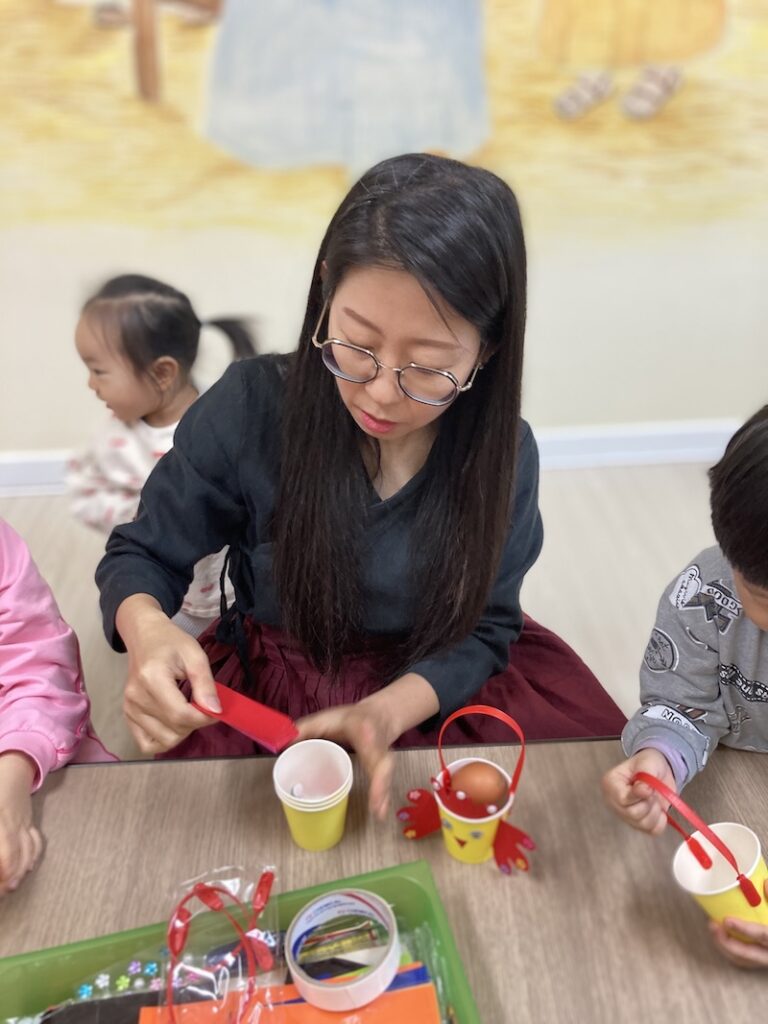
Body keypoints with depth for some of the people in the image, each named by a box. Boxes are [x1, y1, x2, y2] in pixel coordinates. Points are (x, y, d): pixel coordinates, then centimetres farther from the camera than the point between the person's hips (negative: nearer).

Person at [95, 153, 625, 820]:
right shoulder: (252, 407, -20)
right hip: (270, 685, -3)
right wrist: (146, 629, -32)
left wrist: (385, 712, -27)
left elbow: (484, 627, -7)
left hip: (434, 686, 4)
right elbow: (143, 555, -7)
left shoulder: (503, 452, -15)